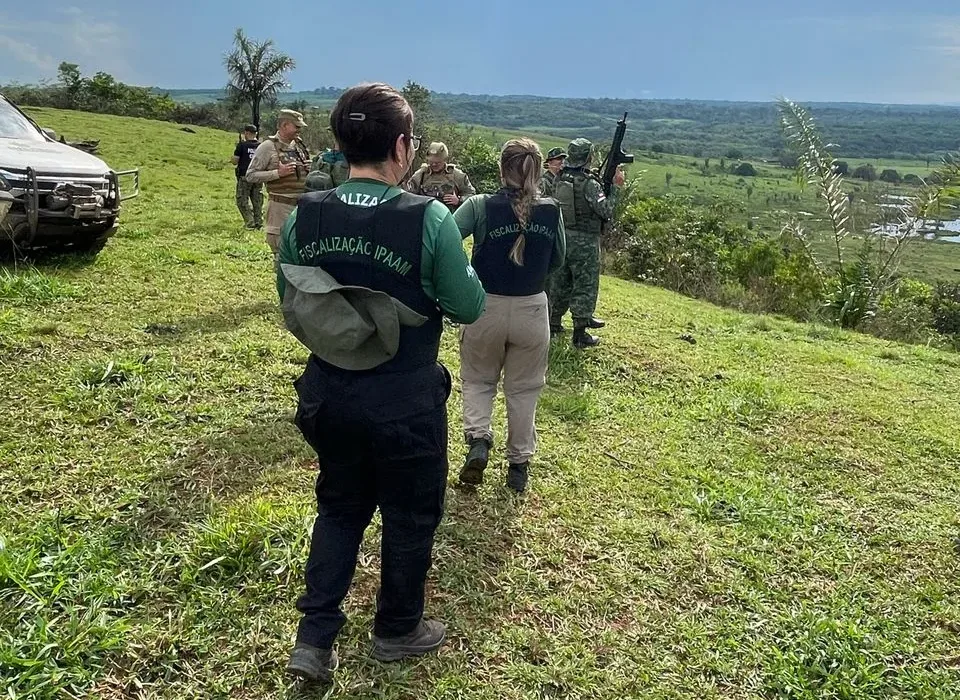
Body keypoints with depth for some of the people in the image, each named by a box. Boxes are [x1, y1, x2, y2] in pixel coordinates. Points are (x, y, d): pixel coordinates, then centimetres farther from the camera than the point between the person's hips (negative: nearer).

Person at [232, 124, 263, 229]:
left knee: (242, 201, 4)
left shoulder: (242, 145, -8)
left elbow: (235, 161, -7)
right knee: (258, 202, 12)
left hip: (245, 177, -4)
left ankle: (250, 223, -5)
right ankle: (259, 223, 11)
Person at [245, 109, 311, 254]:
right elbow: (251, 176, -9)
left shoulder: (299, 145, 12)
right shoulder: (268, 146, -6)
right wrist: (278, 173, -19)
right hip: (281, 206, -6)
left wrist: (310, 169, 2)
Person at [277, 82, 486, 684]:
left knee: (340, 508, 25)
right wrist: (455, 263, 8)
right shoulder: (429, 219, -20)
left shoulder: (304, 215, -7)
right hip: (406, 403, -4)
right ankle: (398, 630, 38)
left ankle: (314, 639, 27)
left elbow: (290, 305, 5)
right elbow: (469, 307, -9)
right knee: (410, 517, 19)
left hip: (329, 396, 4)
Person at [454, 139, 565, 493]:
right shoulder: (551, 211, -5)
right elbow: (556, 260, 7)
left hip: (485, 307, -1)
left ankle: (478, 439, 0)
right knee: (523, 389, 16)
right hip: (532, 309, 1)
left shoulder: (480, 206, -12)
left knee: (478, 380, 21)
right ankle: (519, 463, 24)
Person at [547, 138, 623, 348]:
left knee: (560, 283, 17)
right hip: (584, 242, -6)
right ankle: (580, 334, 4)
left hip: (561, 237, 7)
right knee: (585, 286, 2)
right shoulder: (589, 183, -16)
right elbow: (606, 210, -19)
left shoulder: (559, 179, 4)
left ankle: (554, 323, 27)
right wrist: (615, 186, -11)